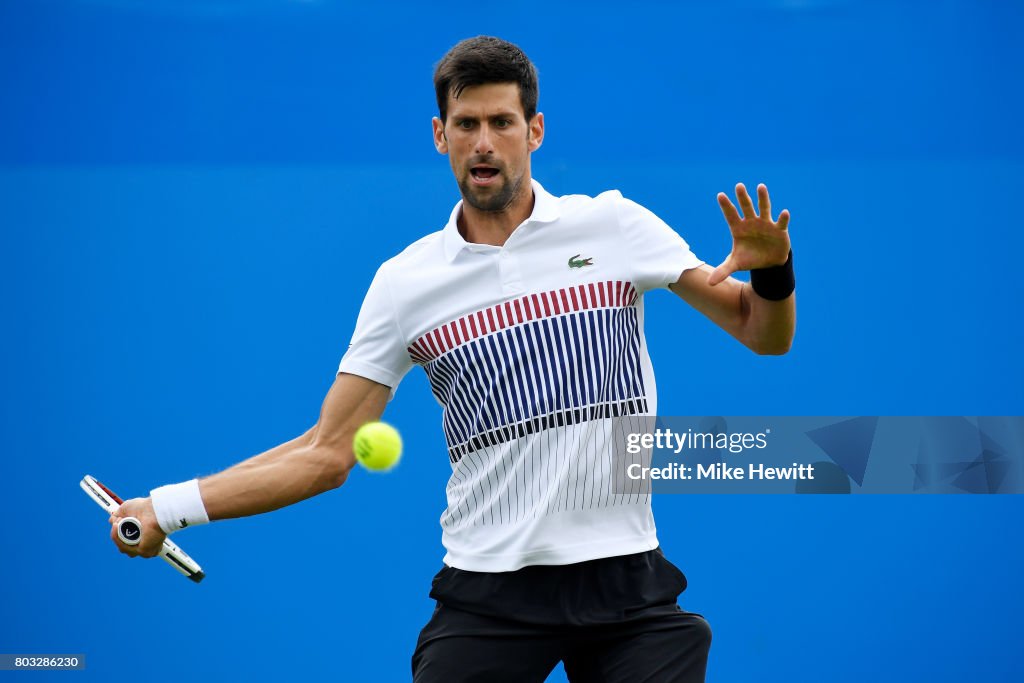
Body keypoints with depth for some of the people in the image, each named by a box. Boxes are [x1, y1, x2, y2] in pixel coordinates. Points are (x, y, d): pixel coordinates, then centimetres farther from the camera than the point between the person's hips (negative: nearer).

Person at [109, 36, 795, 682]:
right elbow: (327, 453, 6)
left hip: (626, 578, 0)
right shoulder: (405, 283, 4)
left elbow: (763, 334, 6)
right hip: (488, 588, 0)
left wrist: (771, 271, -16)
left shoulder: (615, 225, 2)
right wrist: (169, 508, 0)